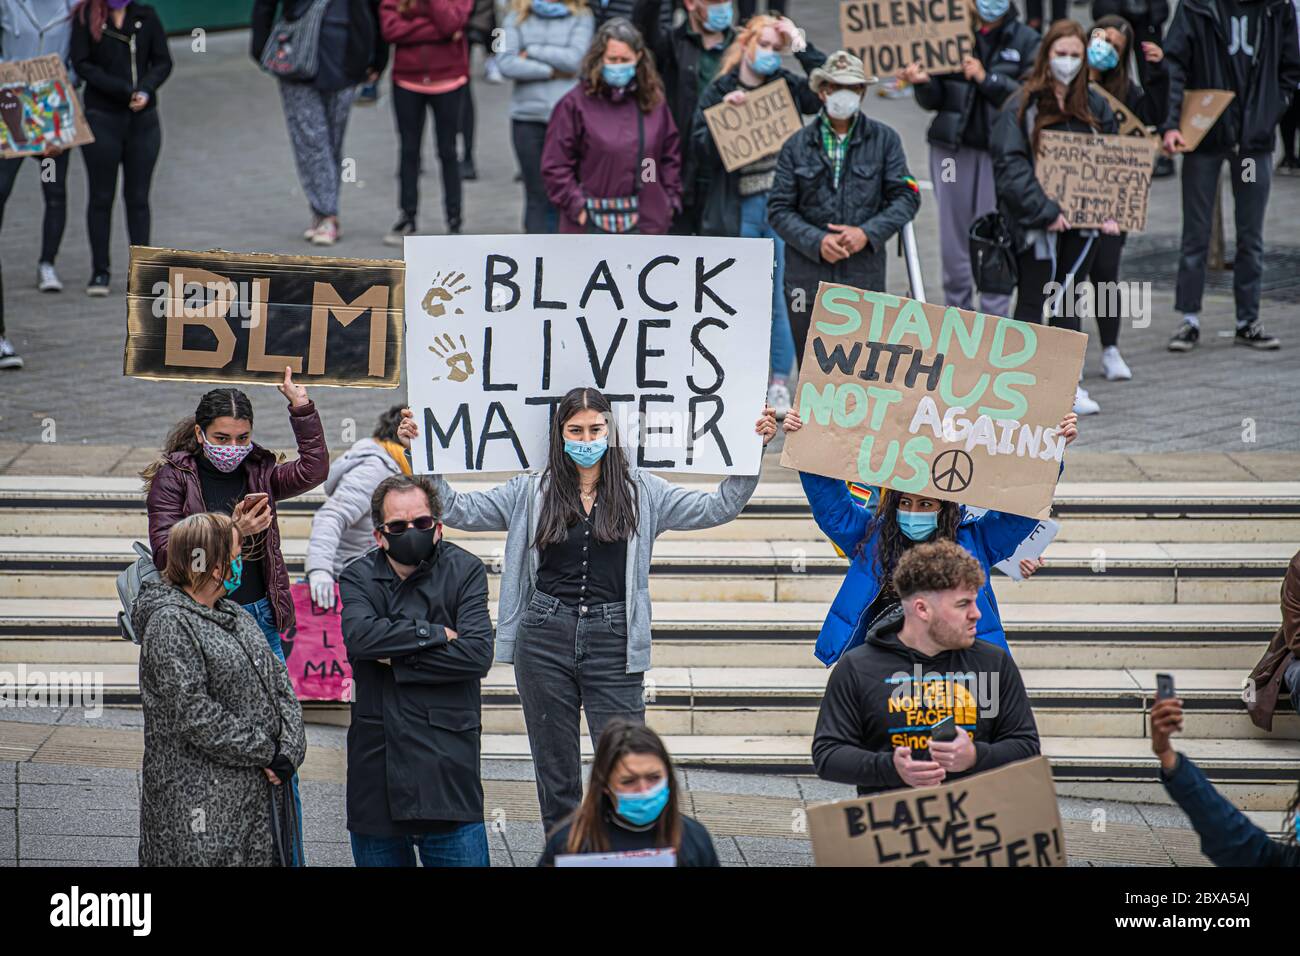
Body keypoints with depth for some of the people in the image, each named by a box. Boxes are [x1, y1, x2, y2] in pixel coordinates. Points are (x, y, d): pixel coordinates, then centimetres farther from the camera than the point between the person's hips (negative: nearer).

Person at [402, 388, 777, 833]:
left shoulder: (641, 491, 6)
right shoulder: (531, 492, 7)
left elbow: (717, 507, 4)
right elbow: (459, 509, 7)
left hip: (612, 644, -1)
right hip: (545, 641, 1)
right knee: (555, 774, 7)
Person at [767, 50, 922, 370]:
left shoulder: (884, 140, 5)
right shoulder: (798, 145, 5)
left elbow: (906, 197, 3)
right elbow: (778, 210, 3)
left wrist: (868, 233, -12)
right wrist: (816, 241, -13)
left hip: (864, 275, -1)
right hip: (807, 280, 1)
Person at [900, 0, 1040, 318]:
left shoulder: (1025, 41, 3)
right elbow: (934, 100, 7)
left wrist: (986, 78, -17)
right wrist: (923, 82, -13)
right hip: (953, 147, 2)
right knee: (953, 235, 6)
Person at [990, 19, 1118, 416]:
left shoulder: (1093, 106, 10)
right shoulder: (1022, 106, -6)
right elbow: (1010, 164, -13)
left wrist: (1108, 211, -2)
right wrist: (1046, 211, -19)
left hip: (1080, 222, 5)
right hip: (1037, 223, -4)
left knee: (1066, 302, 11)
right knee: (1033, 302, -2)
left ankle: (1070, 386, 13)